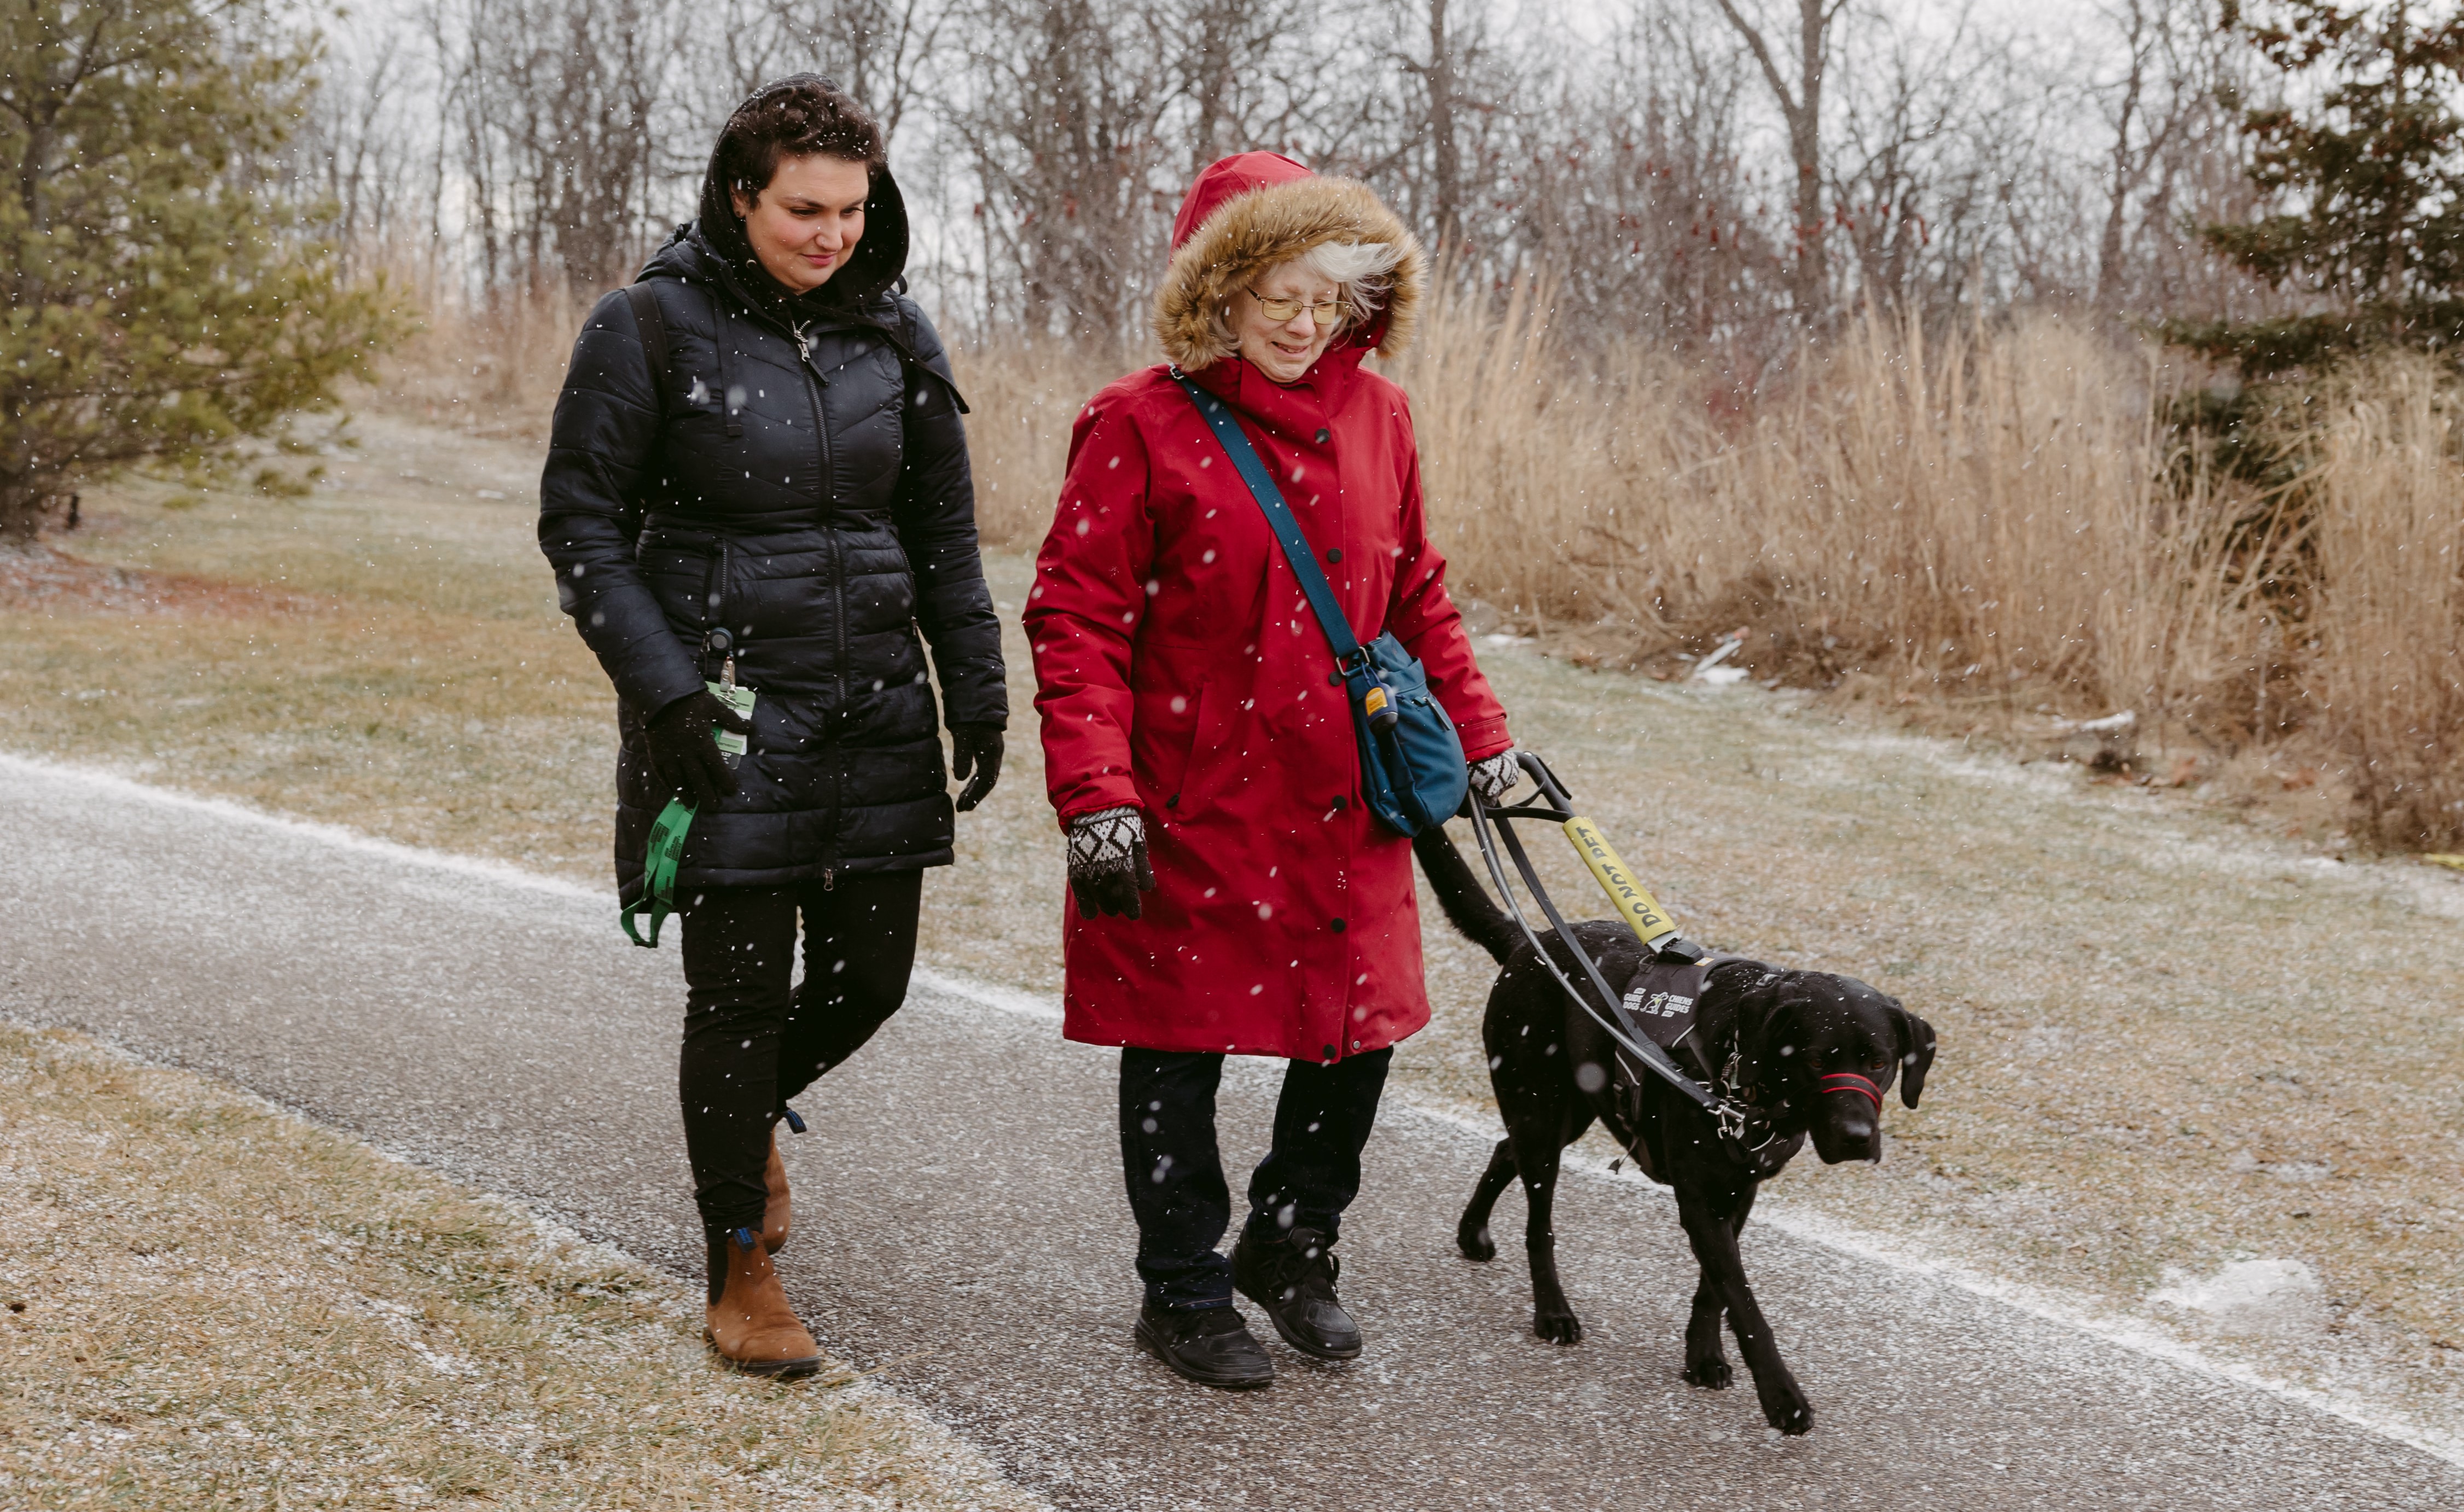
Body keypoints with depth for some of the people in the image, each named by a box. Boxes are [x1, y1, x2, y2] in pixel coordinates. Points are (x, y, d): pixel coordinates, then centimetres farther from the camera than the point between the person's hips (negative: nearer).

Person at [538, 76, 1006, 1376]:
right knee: (740, 986, -1)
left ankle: (750, 1104, 41)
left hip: (875, 711, 5)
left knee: (872, 974, 7)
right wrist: (662, 688, -14)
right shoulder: (649, 329, -7)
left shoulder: (892, 334, 6)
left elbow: (943, 531, 12)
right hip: (723, 710, -4)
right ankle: (740, 1275, 15)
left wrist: (976, 688, 5)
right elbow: (579, 523, -6)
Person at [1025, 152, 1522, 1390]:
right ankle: (1183, 1292, 24)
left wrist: (1479, 736, 12)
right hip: (1192, 805, -5)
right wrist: (1095, 797, -19)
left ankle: (1289, 1247, 33)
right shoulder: (1140, 425, -9)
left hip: (1344, 803, 5)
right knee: (1181, 1047, 7)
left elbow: (1416, 598, 16)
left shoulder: (1374, 418, 7)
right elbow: (1077, 619, -11)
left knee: (1359, 1024, 10)